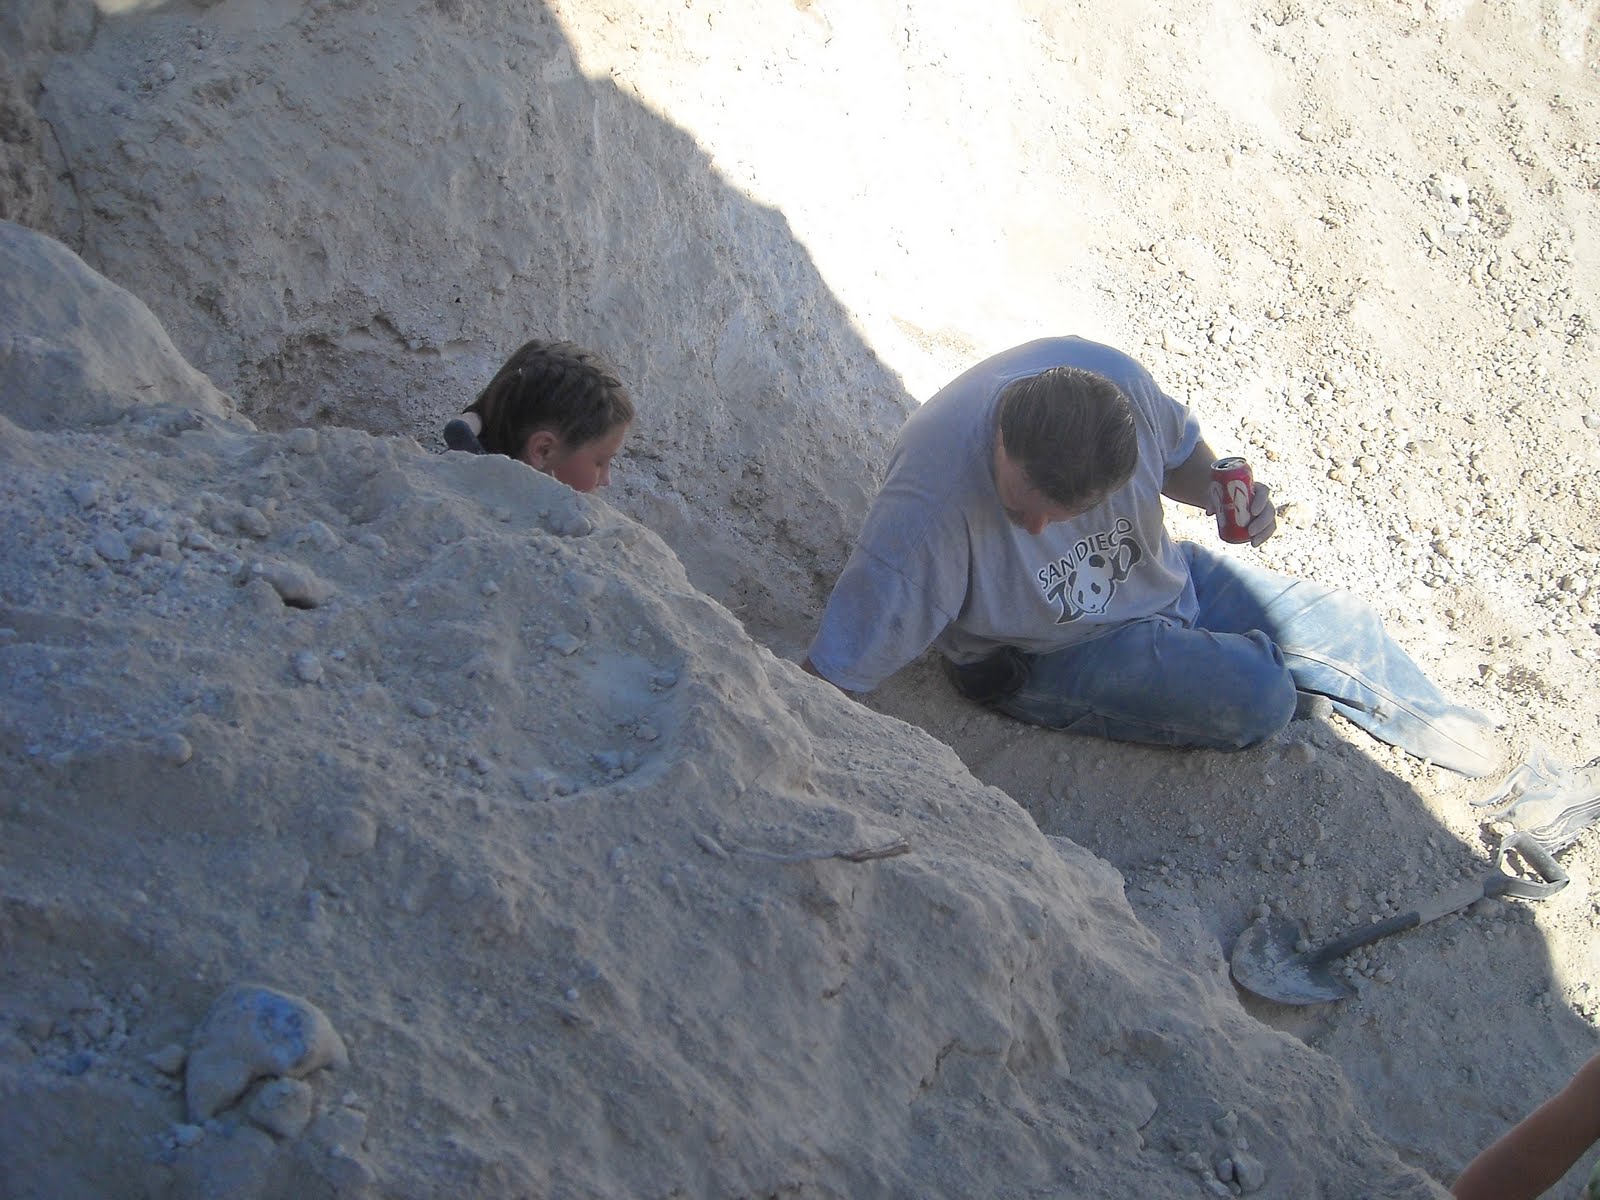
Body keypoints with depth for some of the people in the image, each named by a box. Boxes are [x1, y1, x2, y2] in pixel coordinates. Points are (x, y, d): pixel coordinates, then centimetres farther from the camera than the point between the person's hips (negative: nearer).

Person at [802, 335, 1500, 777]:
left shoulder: (1113, 379, -26)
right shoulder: (929, 508, -40)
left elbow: (1178, 450, 0)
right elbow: (833, 675, -37)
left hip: (1155, 575, 6)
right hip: (1044, 655, -5)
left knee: (1338, 624, 5)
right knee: (1254, 697, -21)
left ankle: (1442, 731, 38)